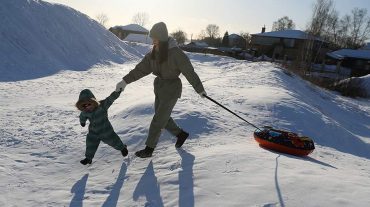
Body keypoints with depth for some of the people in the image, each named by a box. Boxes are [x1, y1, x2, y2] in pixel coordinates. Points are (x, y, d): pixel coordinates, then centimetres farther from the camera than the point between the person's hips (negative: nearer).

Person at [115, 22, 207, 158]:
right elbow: (141, 69, 2)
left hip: (172, 90, -7)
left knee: (158, 120, 0)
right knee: (163, 117, 17)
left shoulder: (175, 53, -20)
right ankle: (181, 134, 40)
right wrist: (125, 81, -4)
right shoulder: (154, 53, 1)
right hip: (159, 88, 8)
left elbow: (189, 72, -15)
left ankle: (149, 149, 16)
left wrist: (200, 90, -9)